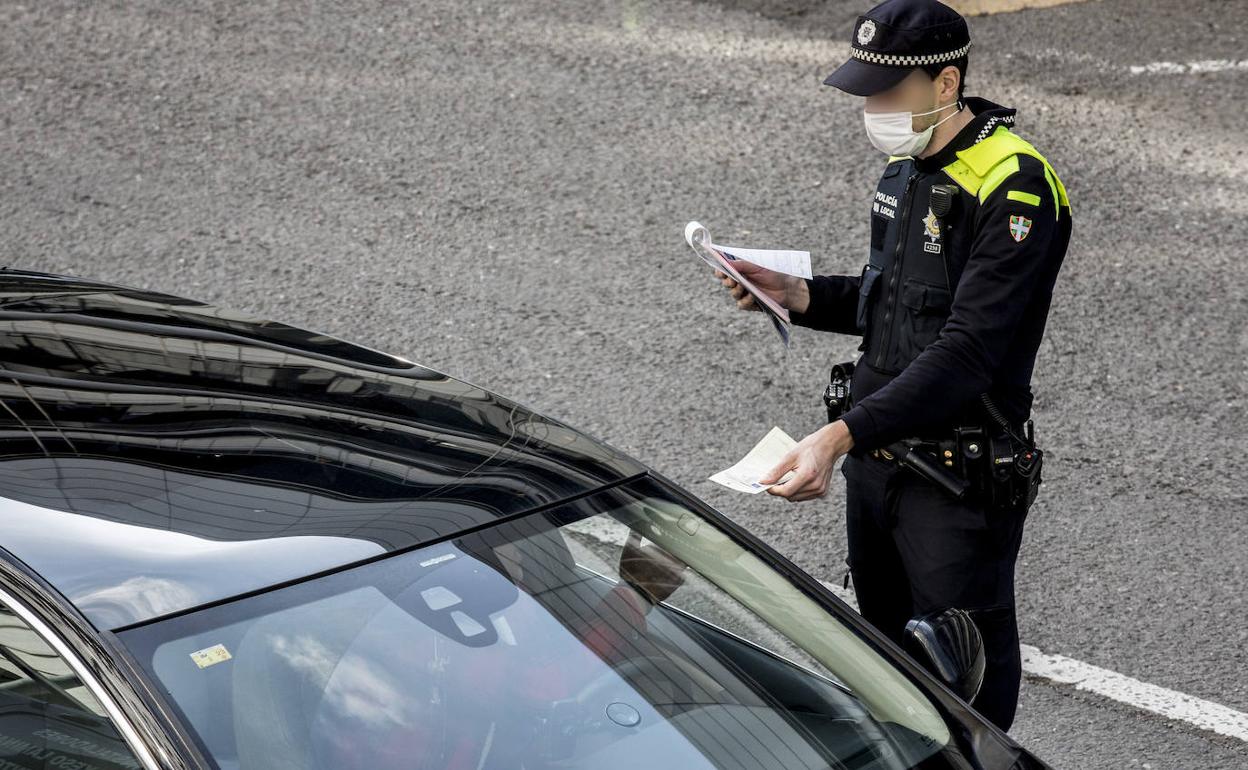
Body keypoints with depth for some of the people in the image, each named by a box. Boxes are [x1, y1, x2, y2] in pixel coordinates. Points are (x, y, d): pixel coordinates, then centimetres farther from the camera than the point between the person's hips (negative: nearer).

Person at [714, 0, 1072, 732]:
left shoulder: (1014, 189, -21)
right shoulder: (906, 166, 8)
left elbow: (966, 350, -28)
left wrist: (842, 435, -34)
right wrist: (798, 294, 3)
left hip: (960, 480, -8)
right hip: (876, 459, 8)